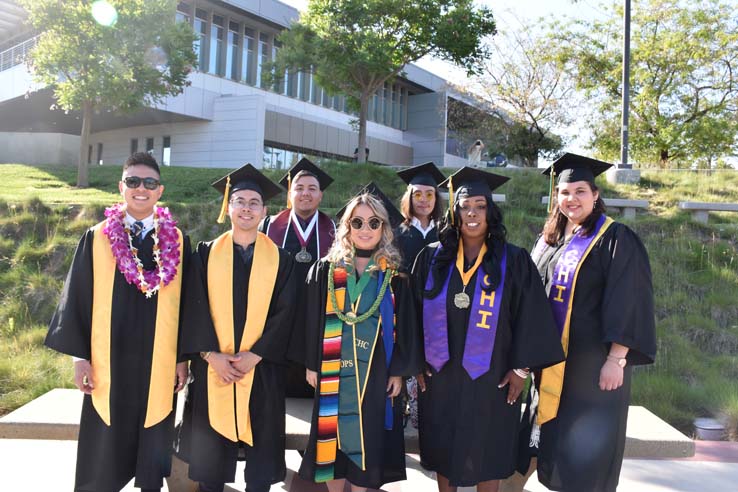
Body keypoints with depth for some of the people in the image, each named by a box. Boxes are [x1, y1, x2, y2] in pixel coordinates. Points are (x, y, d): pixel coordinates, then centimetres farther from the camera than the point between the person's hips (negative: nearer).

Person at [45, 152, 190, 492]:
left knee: (153, 447, 11)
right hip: (108, 360, 0)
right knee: (106, 444, 11)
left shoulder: (177, 242, 1)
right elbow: (78, 299, 2)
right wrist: (79, 356, -2)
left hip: (158, 362, 0)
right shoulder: (97, 238, 1)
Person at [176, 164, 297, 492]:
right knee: (210, 447, 9)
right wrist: (212, 355, -13)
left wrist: (253, 356, -13)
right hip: (212, 367, 1)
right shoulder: (206, 253, 4)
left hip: (262, 369, 0)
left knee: (260, 446, 9)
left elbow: (284, 313, -4)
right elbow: (195, 307, -2)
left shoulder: (280, 259, 3)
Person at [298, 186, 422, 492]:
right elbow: (312, 319, 2)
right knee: (335, 434, 9)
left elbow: (404, 326, 1)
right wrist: (311, 364, 0)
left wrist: (399, 371, -1)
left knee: (367, 435, 8)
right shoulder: (326, 270, 0)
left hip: (376, 372, 0)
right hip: (333, 370, 1)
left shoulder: (394, 275, -1)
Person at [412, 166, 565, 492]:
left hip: (490, 374, -1)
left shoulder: (514, 261, -4)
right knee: (443, 448, 13)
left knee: (487, 451, 11)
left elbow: (529, 316, -4)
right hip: (440, 372, 2)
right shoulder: (432, 258, 0)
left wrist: (522, 367, -7)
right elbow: (416, 312, 3)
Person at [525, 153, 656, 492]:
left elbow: (628, 304, -15)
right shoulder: (549, 241, 9)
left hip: (593, 360, -6)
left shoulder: (615, 239, -10)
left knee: (588, 443, 4)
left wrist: (617, 359, -19)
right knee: (556, 437, 16)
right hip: (552, 361, 6)